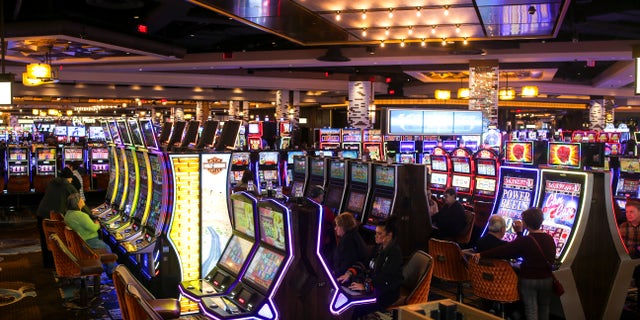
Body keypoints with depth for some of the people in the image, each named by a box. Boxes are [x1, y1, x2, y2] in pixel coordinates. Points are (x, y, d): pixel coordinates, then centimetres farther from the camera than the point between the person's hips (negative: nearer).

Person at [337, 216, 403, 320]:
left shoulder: (395, 253, -18)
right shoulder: (380, 248, 9)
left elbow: (388, 282, -25)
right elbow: (365, 263, 13)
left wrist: (365, 286, -32)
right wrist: (350, 273, -4)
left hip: (387, 293, -9)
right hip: (374, 285, 9)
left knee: (353, 309, -24)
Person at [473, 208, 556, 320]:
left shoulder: (524, 241, -17)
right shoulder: (550, 239, -2)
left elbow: (502, 251, -15)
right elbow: (552, 258, 12)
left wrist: (482, 254, -9)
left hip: (528, 279, -4)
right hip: (546, 278, 4)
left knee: (531, 310, 5)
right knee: (544, 308, 20)